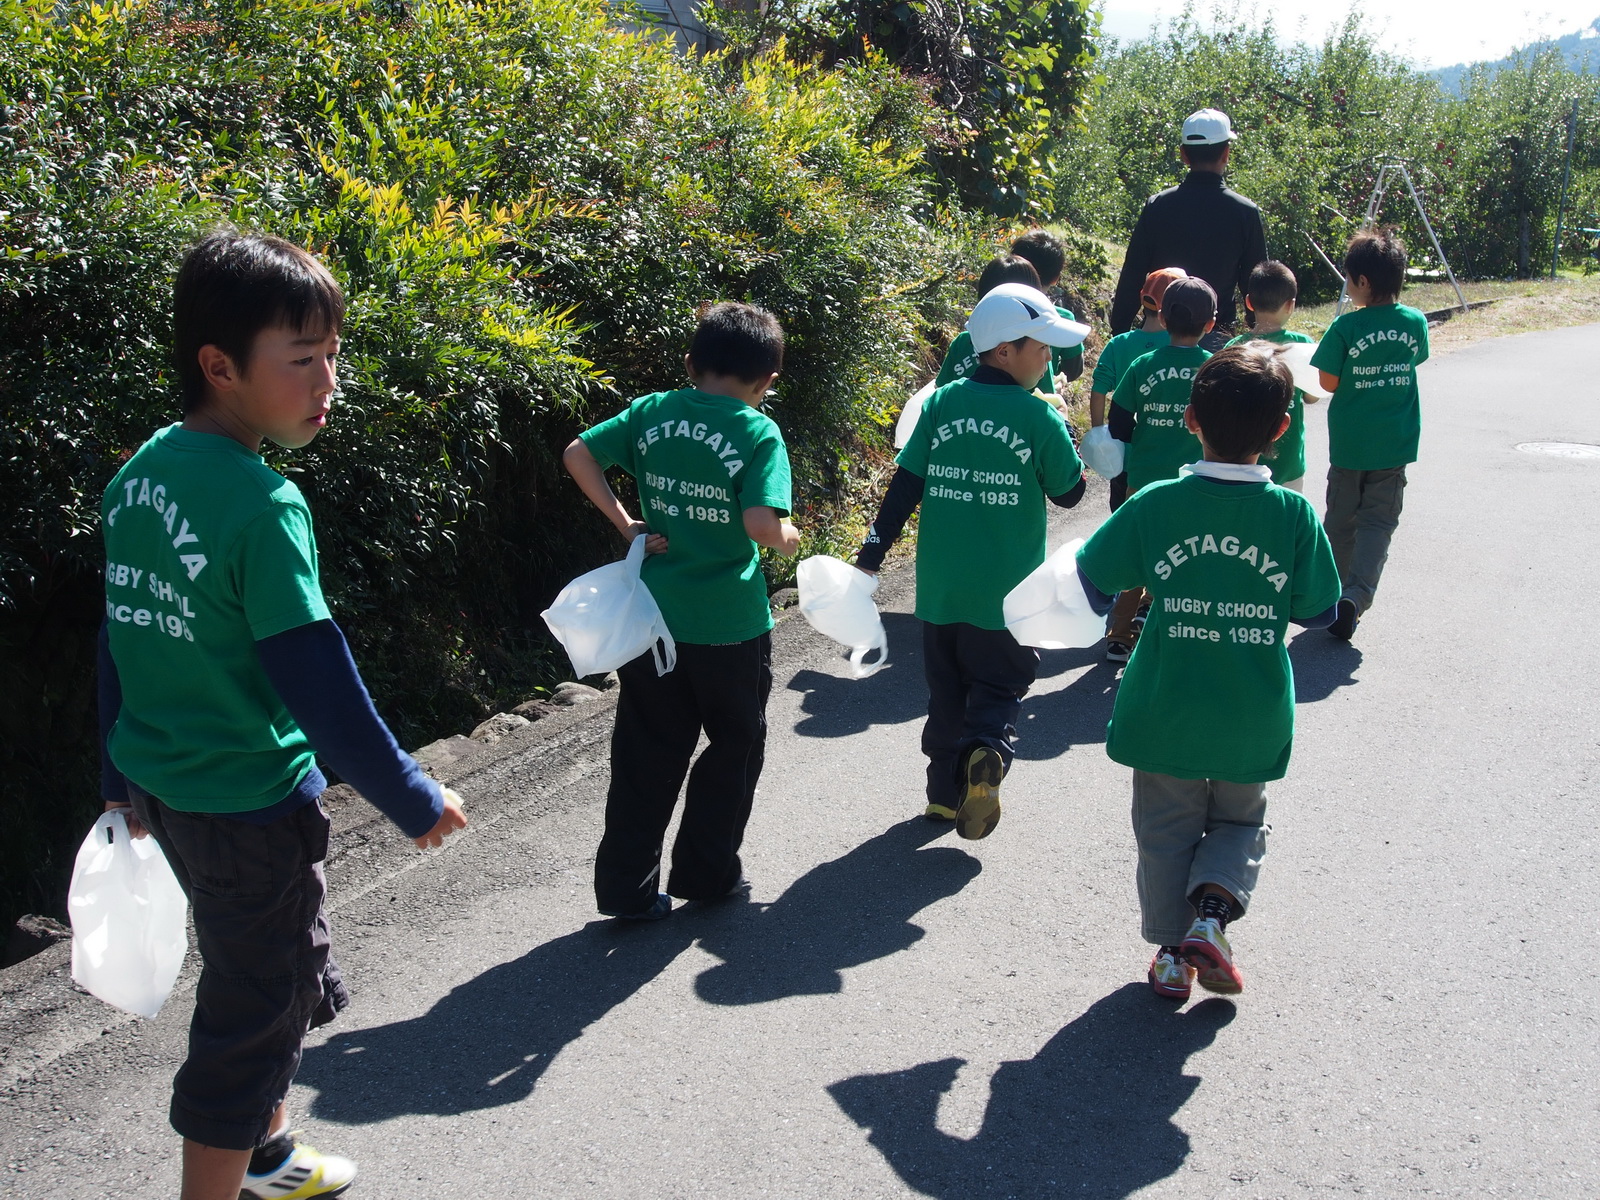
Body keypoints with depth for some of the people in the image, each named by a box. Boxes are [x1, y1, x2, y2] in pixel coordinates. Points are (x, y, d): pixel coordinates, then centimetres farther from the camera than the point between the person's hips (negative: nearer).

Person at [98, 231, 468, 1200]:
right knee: (252, 1014, 9)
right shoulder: (262, 503, -24)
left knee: (285, 975, 26)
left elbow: (123, 637, 10)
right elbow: (318, 684, -24)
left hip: (161, 783, 9)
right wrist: (416, 800, -13)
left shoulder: (140, 475, 1)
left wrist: (125, 776, 20)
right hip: (248, 805, -9)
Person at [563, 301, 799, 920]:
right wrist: (789, 539, -1)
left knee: (647, 756, 14)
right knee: (733, 750, 18)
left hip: (655, 615, 4)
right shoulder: (759, 433, -13)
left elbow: (578, 454, 1)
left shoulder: (652, 412, 1)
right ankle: (706, 872, 26)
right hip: (730, 626, -4)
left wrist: (626, 523, 3)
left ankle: (627, 887, 18)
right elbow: (762, 525, -22)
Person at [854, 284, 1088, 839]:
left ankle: (946, 791, 21)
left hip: (940, 585, 3)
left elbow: (904, 486, -2)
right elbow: (1069, 492, -1)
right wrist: (1062, 435, 13)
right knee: (999, 686, 10)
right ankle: (987, 751, -18)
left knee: (947, 690, 17)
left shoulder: (941, 404, 0)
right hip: (1006, 591, -3)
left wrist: (872, 553, 3)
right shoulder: (1037, 415, -10)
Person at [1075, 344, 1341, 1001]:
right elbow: (1318, 611, -4)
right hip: (1252, 723, 0)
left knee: (1166, 832, 18)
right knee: (1240, 823, 23)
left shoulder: (1155, 504, -14)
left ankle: (1172, 953, 22)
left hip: (1164, 715, 0)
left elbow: (1091, 587, -7)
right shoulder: (1294, 514, -14)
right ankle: (1212, 911, 1)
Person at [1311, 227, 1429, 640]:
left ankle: (1334, 595, 25)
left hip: (1349, 443, -2)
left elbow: (1329, 382, -11)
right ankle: (1355, 598, -11)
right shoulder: (1415, 323, -5)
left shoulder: (1346, 327, -16)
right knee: (1378, 523, 5)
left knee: (1341, 521, 14)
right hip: (1395, 444, 2)